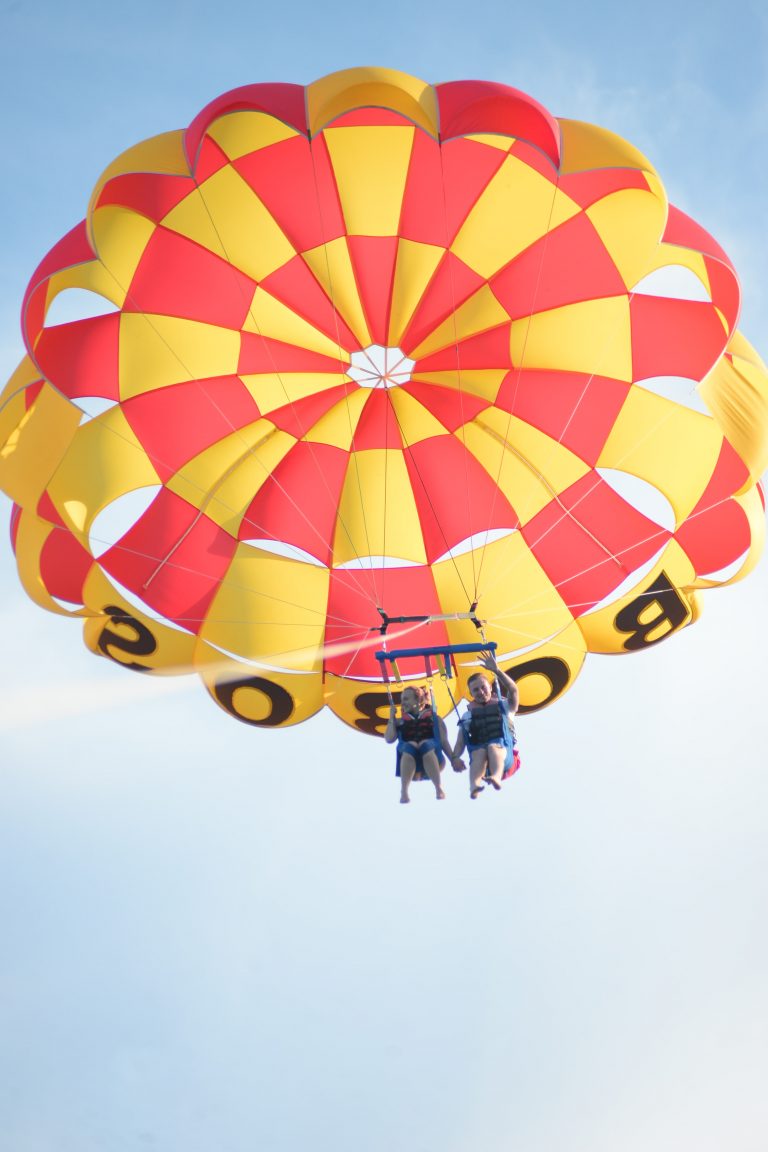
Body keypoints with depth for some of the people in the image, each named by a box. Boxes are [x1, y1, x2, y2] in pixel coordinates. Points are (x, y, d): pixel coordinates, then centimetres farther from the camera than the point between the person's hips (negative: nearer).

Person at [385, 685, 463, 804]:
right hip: (410, 764, 1)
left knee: (426, 745, -34)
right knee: (409, 746, -34)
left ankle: (439, 789, -40)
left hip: (432, 757, -1)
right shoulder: (400, 722, 26)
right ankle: (404, 792, -45)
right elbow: (389, 739, 9)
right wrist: (392, 717, 13)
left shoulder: (434, 718, 23)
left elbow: (444, 741, 15)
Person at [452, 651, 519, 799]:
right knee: (480, 751, -34)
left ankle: (496, 777, -66)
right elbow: (460, 744, 10)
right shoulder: (467, 716, 22)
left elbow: (513, 690, -3)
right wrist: (455, 758, -11)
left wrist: (496, 670, -13)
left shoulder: (504, 706, 19)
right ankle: (474, 786, -63)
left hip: (504, 755, -1)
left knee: (494, 746, -35)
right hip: (478, 754, 1)